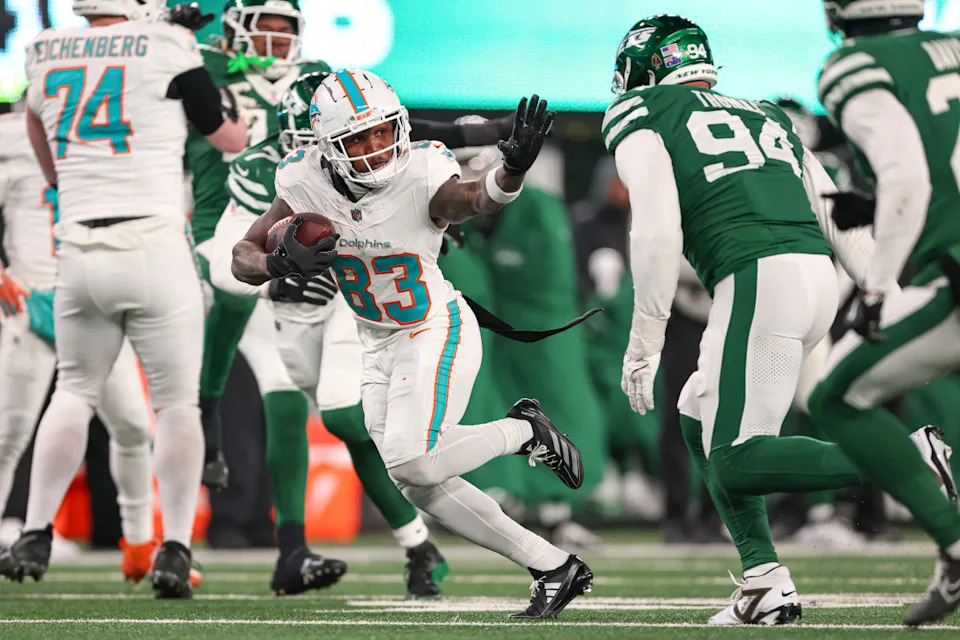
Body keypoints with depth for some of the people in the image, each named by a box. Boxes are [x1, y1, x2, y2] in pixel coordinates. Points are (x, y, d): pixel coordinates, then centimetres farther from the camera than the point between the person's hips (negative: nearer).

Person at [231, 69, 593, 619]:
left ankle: (523, 431, 4)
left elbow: (475, 200, -48)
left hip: (438, 332, -6)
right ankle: (554, 568, 13)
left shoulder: (422, 176, -26)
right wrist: (281, 262, -32)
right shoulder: (307, 183, -13)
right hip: (380, 347, 6)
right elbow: (244, 259, -8)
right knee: (422, 488, 4)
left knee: (413, 463, -24)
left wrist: (514, 169, -70)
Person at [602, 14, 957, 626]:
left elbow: (657, 234, -6)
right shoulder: (765, 115, 29)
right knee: (700, 419, 21)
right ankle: (766, 581, 9)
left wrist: (644, 342, -5)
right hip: (819, 275, 8)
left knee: (737, 464, -10)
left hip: (757, 278, -8)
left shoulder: (642, 122, 9)